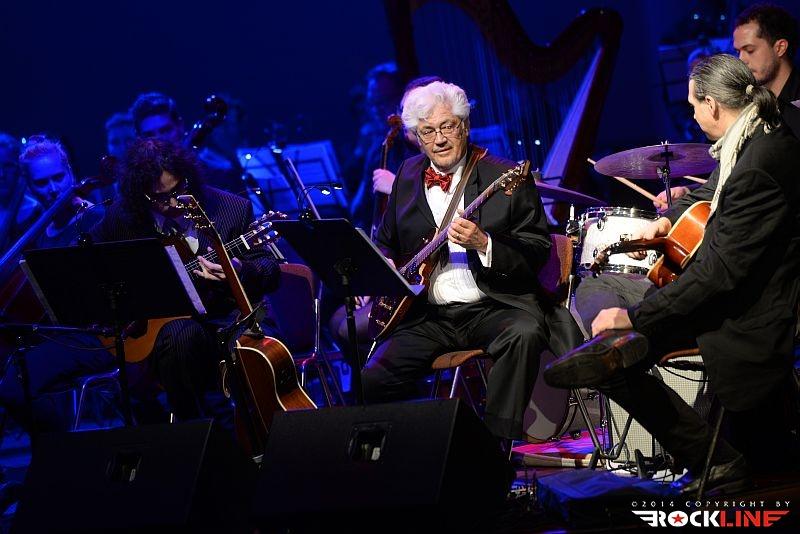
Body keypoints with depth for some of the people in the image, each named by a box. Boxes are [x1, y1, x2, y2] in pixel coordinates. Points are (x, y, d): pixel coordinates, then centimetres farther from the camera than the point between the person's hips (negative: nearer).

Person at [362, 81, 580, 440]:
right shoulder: (407, 177, 13)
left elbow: (539, 252, -5)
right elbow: (386, 243, 26)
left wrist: (484, 245, -22)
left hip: (495, 306, -3)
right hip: (426, 314, 3)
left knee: (524, 334, -36)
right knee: (373, 380, -21)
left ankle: (498, 444, -27)